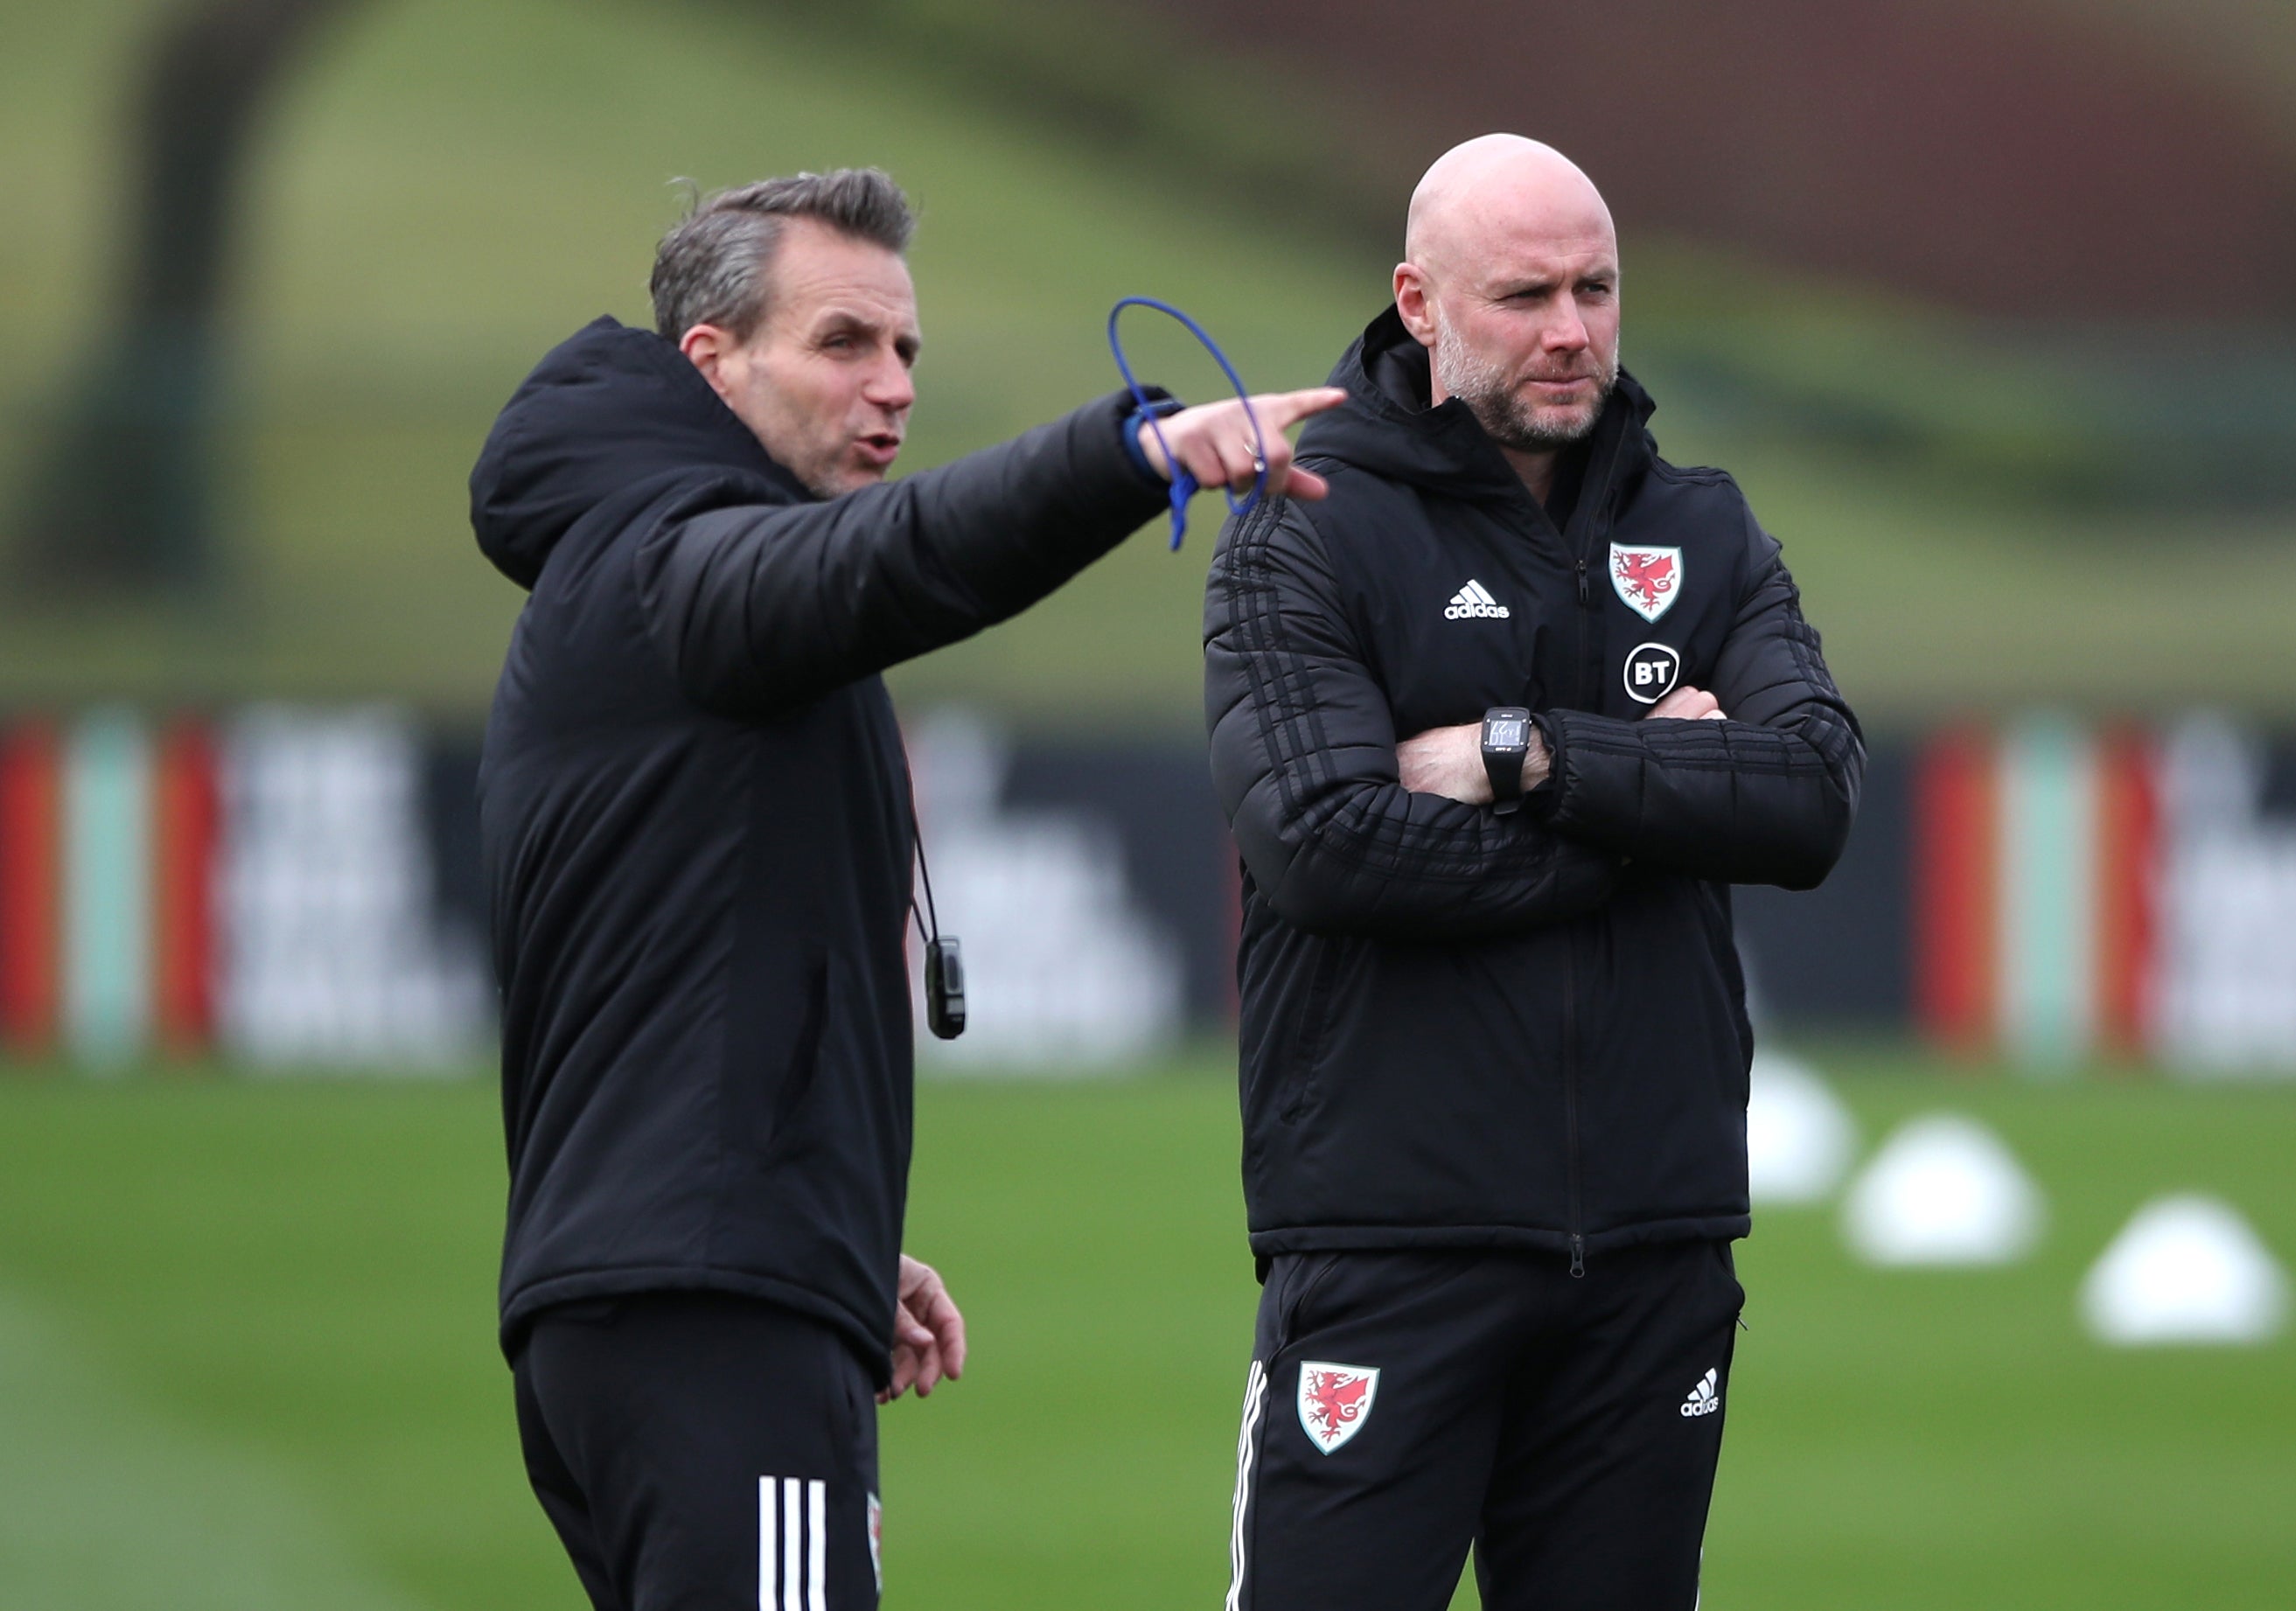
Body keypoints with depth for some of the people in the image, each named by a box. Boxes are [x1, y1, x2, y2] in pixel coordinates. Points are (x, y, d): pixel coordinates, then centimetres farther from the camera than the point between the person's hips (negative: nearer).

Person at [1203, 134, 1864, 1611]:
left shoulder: (1703, 536, 13)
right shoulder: (1308, 544, 0)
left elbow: (1817, 795, -4)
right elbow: (1329, 846, -15)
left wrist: (1531, 756, -13)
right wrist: (1652, 793, -9)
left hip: (1656, 1248, 4)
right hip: (1388, 1250, -4)